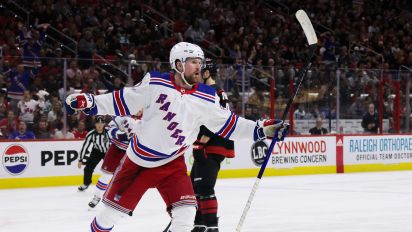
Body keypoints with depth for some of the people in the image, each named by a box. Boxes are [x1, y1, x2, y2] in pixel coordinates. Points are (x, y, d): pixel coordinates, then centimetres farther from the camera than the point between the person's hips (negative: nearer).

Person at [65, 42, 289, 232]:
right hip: (138, 159, -2)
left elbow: (228, 123, 1)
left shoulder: (207, 98, -5)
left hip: (171, 163, 2)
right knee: (113, 209, 4)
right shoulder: (155, 83, -13)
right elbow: (124, 101, -7)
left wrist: (262, 129, -7)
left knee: (186, 212, -12)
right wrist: (88, 101, -14)